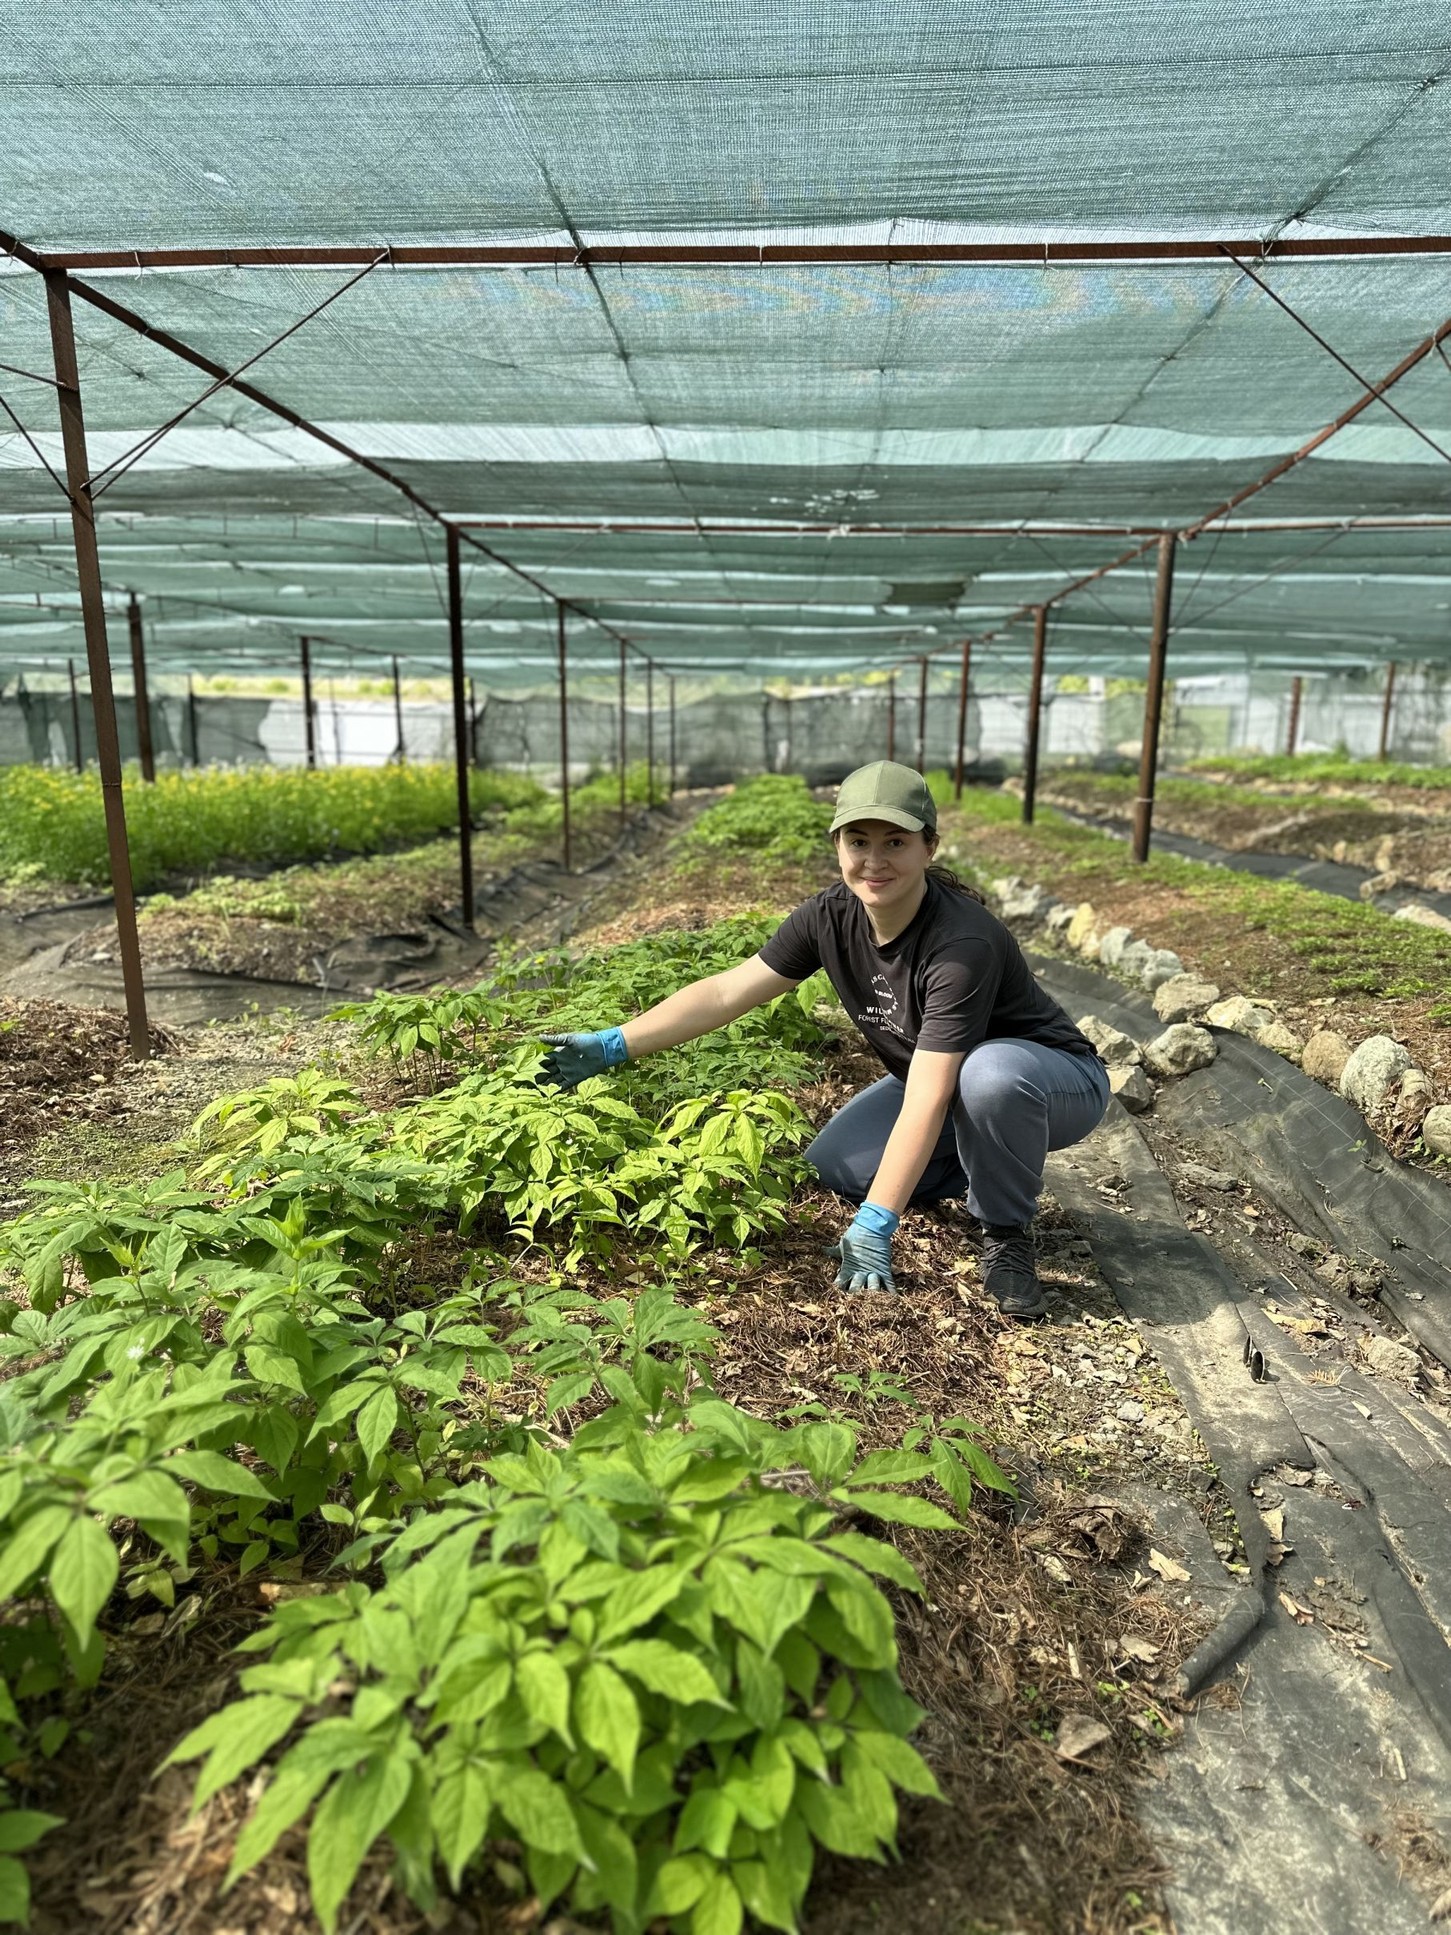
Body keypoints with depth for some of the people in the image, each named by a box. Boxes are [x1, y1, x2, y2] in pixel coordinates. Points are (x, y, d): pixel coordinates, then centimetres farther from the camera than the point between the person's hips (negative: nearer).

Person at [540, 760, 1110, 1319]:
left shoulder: (964, 943, -35)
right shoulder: (832, 916, -15)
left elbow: (926, 1101, -38)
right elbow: (726, 992, -12)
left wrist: (874, 1226, -37)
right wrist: (612, 1046, -16)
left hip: (1058, 1082, -6)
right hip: (940, 1080, 6)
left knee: (990, 1072, -40)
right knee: (830, 1168, -9)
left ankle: (1007, 1233, -11)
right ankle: (991, 1169, 12)